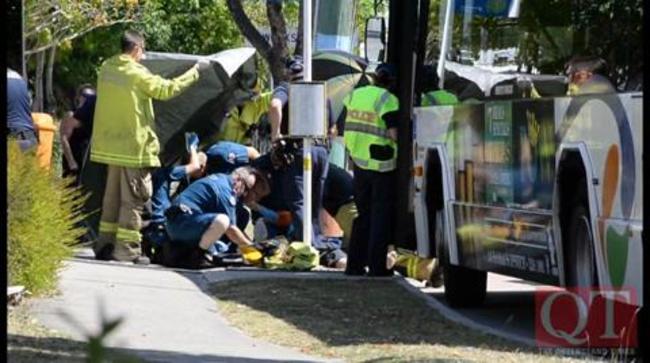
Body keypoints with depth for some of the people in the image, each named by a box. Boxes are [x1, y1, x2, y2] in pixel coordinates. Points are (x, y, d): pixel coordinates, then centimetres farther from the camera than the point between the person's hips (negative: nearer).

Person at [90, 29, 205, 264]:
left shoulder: (106, 69, 5)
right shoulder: (137, 74, -16)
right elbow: (167, 89, -11)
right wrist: (195, 71, -1)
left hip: (111, 145, 7)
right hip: (134, 146, -7)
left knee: (112, 196, 16)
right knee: (133, 198, -2)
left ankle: (105, 244, 19)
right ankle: (127, 248, -4)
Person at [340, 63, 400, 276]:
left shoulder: (354, 96, 6)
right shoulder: (387, 100, -14)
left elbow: (343, 127, 12)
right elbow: (395, 134, -22)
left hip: (359, 162, 6)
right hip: (382, 165, -6)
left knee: (363, 215, 15)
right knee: (381, 216, 2)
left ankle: (355, 264, 15)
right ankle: (377, 266, 1)